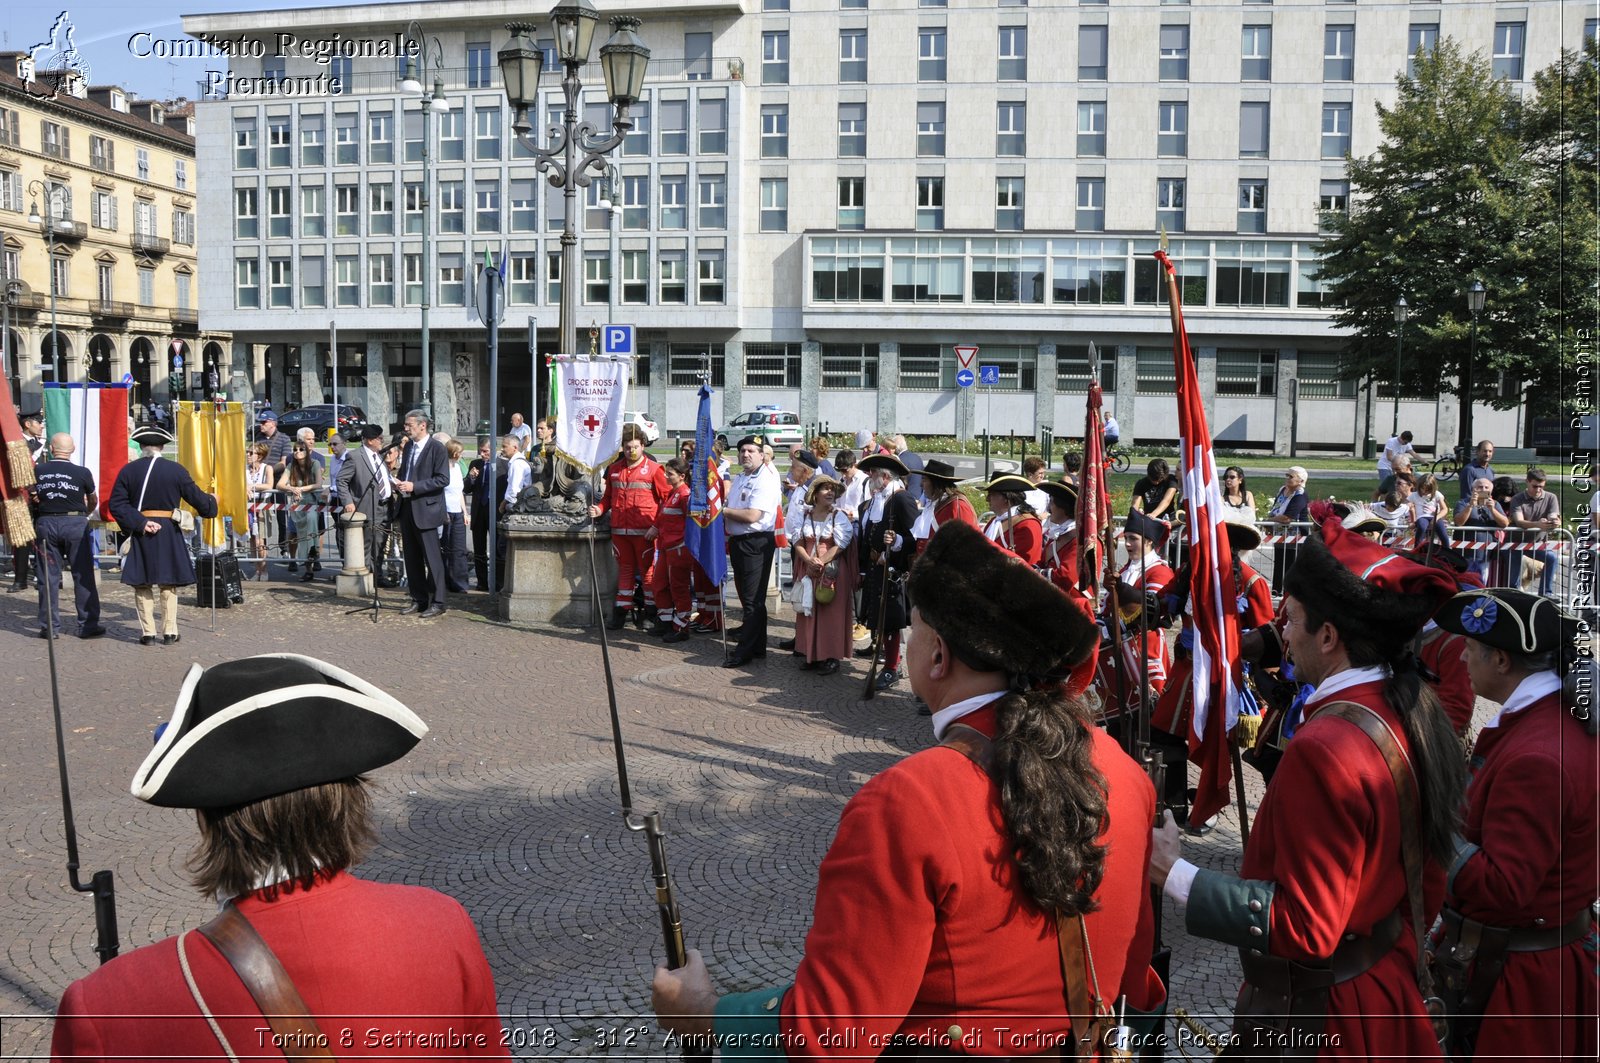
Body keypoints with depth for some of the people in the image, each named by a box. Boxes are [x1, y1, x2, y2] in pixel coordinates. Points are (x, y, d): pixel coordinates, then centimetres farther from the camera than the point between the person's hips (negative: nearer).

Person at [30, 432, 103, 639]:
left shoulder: (37, 471, -1)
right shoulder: (82, 473, -4)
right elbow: (93, 501, 10)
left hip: (45, 522, 2)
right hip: (75, 522, -2)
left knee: (48, 577, 7)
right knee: (83, 575, 4)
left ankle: (49, 626, 10)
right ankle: (87, 625, 6)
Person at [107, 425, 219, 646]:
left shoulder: (128, 470, -2)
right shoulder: (176, 470, -5)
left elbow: (116, 504, -8)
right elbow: (197, 498, 0)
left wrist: (140, 524, -11)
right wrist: (212, 502, 20)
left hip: (139, 535, 0)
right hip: (168, 533, 0)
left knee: (142, 584, 8)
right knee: (169, 584, 8)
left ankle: (148, 633, 7)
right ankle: (169, 632, 9)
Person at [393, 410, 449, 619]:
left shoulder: (436, 449, -9)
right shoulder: (408, 446, 15)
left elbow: (443, 479, -16)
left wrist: (414, 486, -19)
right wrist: (398, 483, 3)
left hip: (426, 509, -8)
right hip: (407, 508, 8)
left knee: (432, 558, -4)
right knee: (411, 558, 12)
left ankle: (437, 603, 2)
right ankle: (418, 600, 21)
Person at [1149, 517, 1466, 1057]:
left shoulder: (1324, 749, -29)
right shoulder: (1415, 714, -3)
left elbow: (1304, 927, -26)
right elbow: (1428, 881, 8)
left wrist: (1175, 875, -22)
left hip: (1315, 1017, -8)